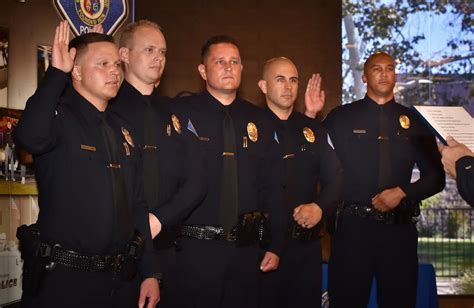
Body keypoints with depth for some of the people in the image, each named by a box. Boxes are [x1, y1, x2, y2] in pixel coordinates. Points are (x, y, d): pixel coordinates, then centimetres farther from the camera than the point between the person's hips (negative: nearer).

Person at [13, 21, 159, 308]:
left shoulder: (123, 130, 12)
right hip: (61, 278, -6)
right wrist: (56, 72, -22)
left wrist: (149, 273, 11)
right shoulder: (60, 117, -7)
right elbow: (29, 136, -33)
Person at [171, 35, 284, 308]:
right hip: (196, 249, -3)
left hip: (248, 249, 4)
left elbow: (273, 188, 9)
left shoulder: (259, 120, 8)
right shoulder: (182, 113, -4)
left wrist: (275, 245, 6)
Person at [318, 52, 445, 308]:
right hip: (353, 227, -2)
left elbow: (436, 177, 10)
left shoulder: (414, 121, 8)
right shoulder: (341, 117, 2)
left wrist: (402, 192, -7)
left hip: (400, 228, 2)